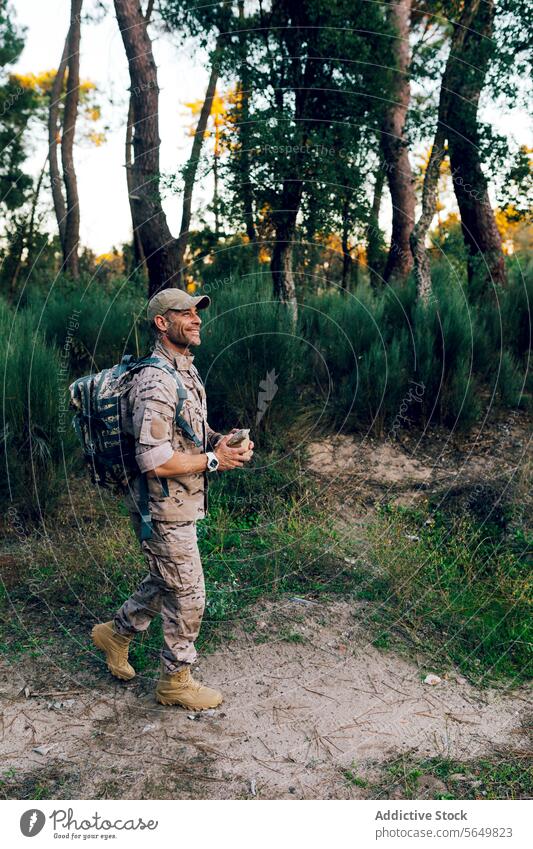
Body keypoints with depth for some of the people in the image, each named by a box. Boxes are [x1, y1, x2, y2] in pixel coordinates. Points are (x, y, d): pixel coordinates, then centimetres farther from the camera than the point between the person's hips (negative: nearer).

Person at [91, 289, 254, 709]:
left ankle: (116, 632, 45)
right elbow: (155, 463, -29)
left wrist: (219, 439, 0)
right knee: (187, 596, 4)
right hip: (164, 510, -10)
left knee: (166, 583, 24)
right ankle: (176, 681, 24)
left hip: (182, 504, 10)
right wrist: (214, 461, -20)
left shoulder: (188, 370, 8)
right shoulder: (156, 383, -24)